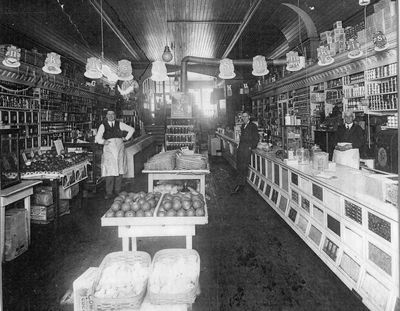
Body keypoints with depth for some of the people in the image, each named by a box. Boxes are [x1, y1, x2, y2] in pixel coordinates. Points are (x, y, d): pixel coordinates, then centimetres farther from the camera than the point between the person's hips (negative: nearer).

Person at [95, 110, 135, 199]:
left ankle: (117, 190, 14)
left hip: (119, 148, 2)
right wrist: (103, 141, -17)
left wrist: (126, 138, 7)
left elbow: (131, 129, 16)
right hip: (109, 149, -2)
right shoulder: (103, 125, 6)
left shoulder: (119, 124, 10)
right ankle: (109, 192, -4)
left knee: (119, 169, 4)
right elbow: (97, 138, 1)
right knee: (109, 170, -8)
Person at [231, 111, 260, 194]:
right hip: (240, 147, 7)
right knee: (238, 166, 4)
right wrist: (239, 145, 15)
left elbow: (256, 139, -4)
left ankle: (241, 185, -5)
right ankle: (240, 183, 13)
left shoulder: (253, 126, -1)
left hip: (247, 148, -7)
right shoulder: (242, 126, 21)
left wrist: (251, 147, -10)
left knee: (243, 167, -9)